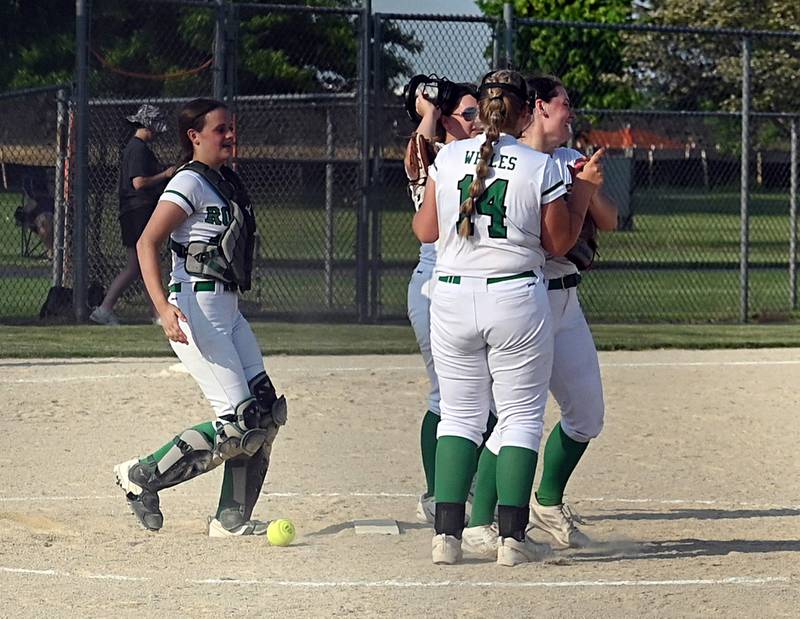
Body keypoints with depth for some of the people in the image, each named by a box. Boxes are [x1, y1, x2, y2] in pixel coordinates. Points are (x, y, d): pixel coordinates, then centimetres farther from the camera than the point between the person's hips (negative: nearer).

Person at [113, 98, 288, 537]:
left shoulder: (227, 183, 15)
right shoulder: (189, 183, -11)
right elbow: (146, 244, -18)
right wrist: (164, 308, -29)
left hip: (227, 311, 9)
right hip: (195, 309, -9)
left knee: (267, 414, 4)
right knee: (239, 423, -12)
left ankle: (232, 518, 10)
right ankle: (142, 476, 0)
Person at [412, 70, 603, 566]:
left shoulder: (448, 158, 1)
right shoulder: (541, 167, -6)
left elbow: (426, 231, 8)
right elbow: (559, 242, 2)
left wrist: (422, 184, 24)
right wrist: (584, 189, 12)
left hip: (453, 300, 3)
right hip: (516, 299, -2)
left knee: (460, 414, 11)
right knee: (522, 416, 7)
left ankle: (447, 534, 2)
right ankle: (512, 536, 0)